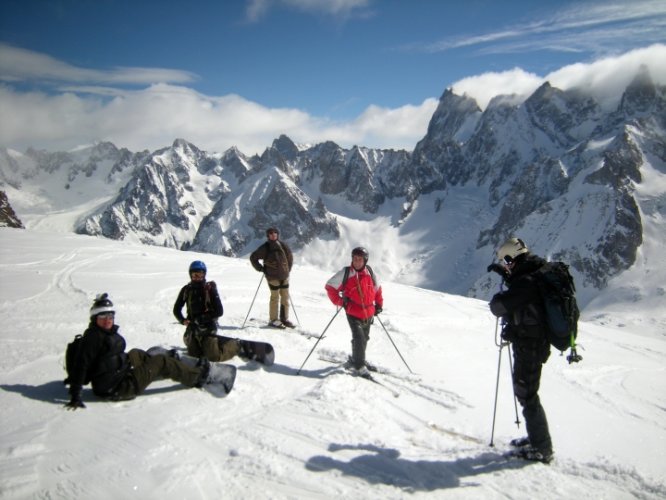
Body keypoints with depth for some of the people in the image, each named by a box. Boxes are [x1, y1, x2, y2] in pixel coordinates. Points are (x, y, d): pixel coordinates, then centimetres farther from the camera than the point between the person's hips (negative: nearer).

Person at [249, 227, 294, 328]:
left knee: (285, 297, 7)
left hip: (284, 275, 5)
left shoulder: (283, 245, 5)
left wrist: (288, 270, 14)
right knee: (275, 297, -4)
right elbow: (253, 257, 2)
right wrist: (261, 269, -2)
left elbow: (290, 257, 19)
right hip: (272, 276, -5)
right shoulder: (265, 248, -6)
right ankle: (273, 320, 6)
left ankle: (284, 318, 18)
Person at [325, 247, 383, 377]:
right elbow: (330, 286, -4)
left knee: (365, 338, 18)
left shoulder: (370, 273, 0)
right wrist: (340, 301, -12)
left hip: (368, 313, 5)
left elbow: (377, 289, 16)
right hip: (353, 313, -5)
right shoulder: (345, 273, -11)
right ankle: (359, 365, 3)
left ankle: (357, 359, 41)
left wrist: (379, 304, 12)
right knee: (359, 338, -14)